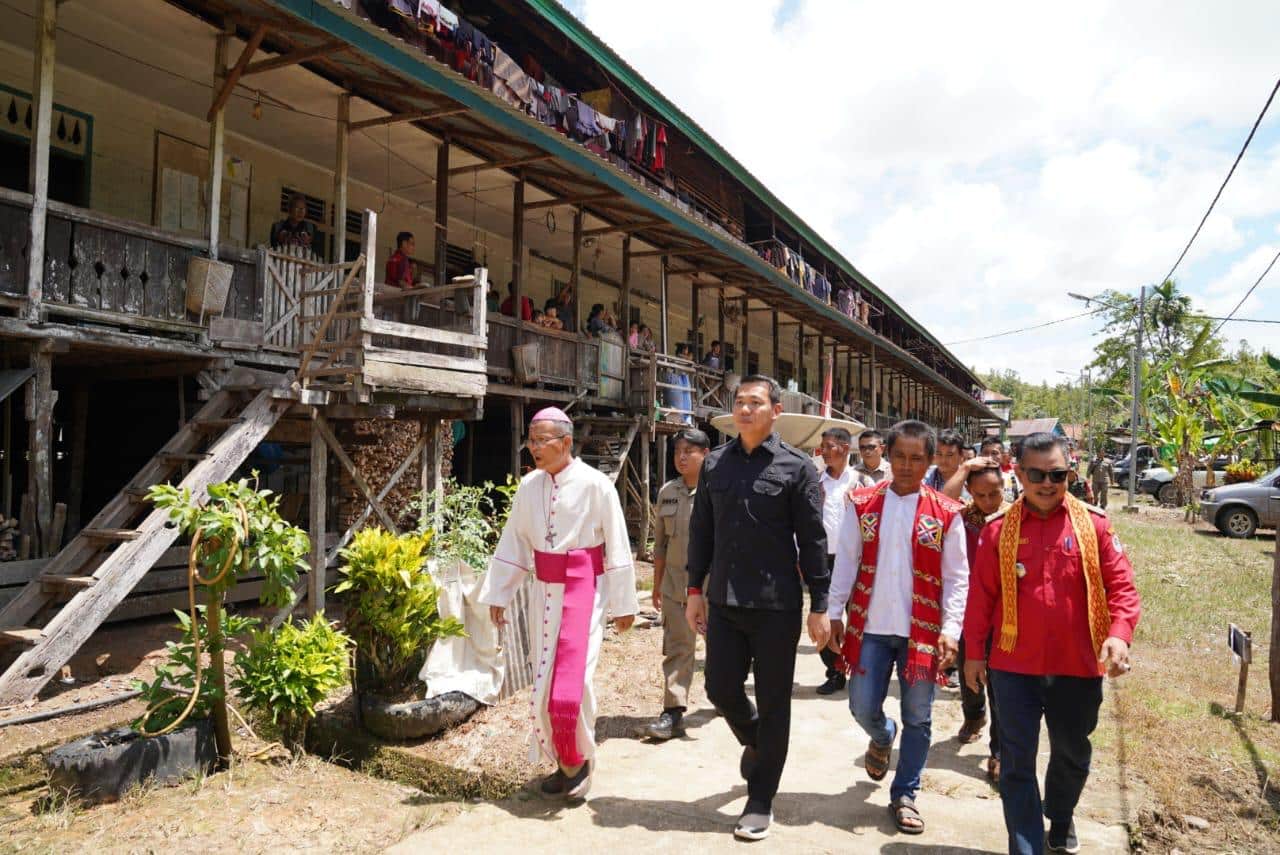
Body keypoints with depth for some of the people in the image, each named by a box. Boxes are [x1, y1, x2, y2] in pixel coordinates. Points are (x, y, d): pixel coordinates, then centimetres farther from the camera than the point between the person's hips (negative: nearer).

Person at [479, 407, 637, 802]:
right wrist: (497, 595, 7)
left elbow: (617, 547, -9)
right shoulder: (529, 486, 1)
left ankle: (578, 759, 18)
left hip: (585, 591, -5)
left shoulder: (595, 485, -13)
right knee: (544, 680, 11)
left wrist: (623, 604, -6)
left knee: (572, 678, -7)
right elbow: (513, 544, 8)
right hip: (545, 592, 5)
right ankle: (562, 760, 30)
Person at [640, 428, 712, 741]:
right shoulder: (667, 492, 7)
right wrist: (657, 584, 14)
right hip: (675, 582, 4)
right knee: (677, 647, 3)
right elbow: (660, 542, 13)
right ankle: (673, 713, 5)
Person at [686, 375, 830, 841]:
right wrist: (695, 589, 9)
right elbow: (701, 530, 11)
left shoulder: (796, 466, -6)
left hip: (777, 604, -3)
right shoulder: (715, 463, 6)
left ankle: (761, 802, 23)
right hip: (723, 600, 4)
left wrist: (819, 606, -6)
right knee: (721, 689, 10)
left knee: (772, 704, 6)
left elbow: (813, 540, -5)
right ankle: (754, 740, 44)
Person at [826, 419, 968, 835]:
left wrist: (950, 629, -9)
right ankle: (882, 738, 41)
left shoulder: (946, 514, -3)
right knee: (863, 707, 5)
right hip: (870, 627, 1)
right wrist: (835, 613, -1)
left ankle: (904, 796, 26)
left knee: (917, 718, 7)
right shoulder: (863, 504, 0)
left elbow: (956, 578, -1)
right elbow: (845, 562, 2)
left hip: (921, 630, -1)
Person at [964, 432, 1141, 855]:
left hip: (1079, 665, 1)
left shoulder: (1094, 523, -4)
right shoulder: (998, 529, -4)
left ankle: (1060, 818, 48)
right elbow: (981, 595, 0)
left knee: (1073, 753, 20)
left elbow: (1121, 585, -3)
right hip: (1014, 666, -1)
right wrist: (973, 652, 2)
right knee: (1017, 761, 4)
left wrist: (1119, 633, -20)